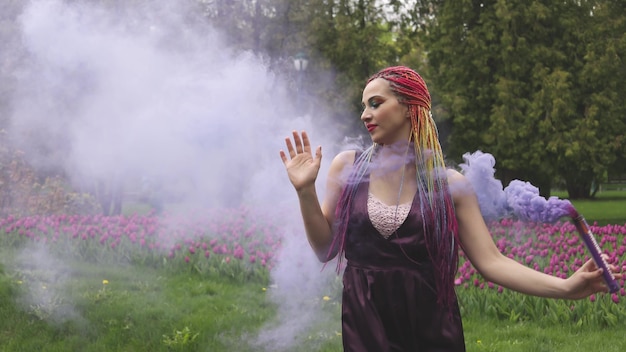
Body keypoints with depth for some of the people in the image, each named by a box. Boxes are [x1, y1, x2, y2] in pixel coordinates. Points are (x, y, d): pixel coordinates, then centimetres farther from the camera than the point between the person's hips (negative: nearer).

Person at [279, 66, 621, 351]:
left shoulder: (450, 184, -2)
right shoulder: (347, 167, 1)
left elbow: (491, 261, -5)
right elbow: (325, 249, 4)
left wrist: (565, 287, -16)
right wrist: (306, 191, -10)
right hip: (364, 324, 1)